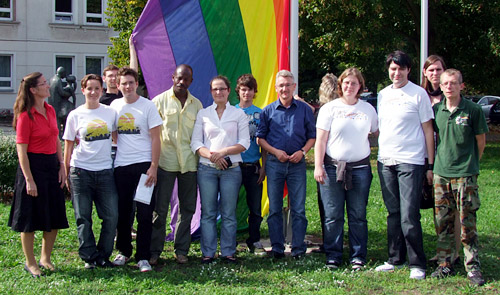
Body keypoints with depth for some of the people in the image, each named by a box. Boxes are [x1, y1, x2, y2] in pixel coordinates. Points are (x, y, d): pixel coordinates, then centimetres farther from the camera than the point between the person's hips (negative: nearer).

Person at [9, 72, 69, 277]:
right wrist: (29, 179, -17)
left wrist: (61, 165, 6)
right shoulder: (26, 116, -14)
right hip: (33, 166, -7)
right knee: (30, 219, 4)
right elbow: (21, 150, -15)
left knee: (55, 217, 11)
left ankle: (45, 258, 27)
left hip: (52, 166, 7)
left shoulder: (50, 110, 8)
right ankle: (30, 263, 19)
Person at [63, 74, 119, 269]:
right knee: (83, 218, 3)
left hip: (105, 170, 2)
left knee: (111, 216, -1)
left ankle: (103, 255, 14)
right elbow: (68, 146, 6)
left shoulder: (110, 112, 6)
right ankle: (90, 257, 14)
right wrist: (66, 174, 3)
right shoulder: (75, 115, 2)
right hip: (81, 171, -1)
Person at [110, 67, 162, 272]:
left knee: (144, 213, -3)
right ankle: (124, 251, 24)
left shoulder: (147, 106, -2)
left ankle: (143, 257, 4)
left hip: (143, 164, -3)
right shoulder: (114, 106, 9)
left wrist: (153, 167, -12)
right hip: (121, 166, 4)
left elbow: (155, 138, -4)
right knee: (122, 212, 9)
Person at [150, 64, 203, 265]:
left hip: (189, 163, 3)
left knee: (187, 208, 7)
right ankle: (155, 250, 9)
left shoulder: (196, 104, 11)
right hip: (165, 161, -3)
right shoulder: (160, 101, 3)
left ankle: (181, 250, 17)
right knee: (160, 208, 0)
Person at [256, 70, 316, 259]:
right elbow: (260, 138, 9)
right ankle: (277, 248, 12)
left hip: (297, 164, -1)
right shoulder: (268, 111, 8)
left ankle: (298, 249, 7)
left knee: (298, 208, -1)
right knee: (274, 208, 4)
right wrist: (276, 151, -6)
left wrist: (303, 151, -7)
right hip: (274, 163, 1)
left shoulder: (304, 109, 7)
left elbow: (312, 136, 10)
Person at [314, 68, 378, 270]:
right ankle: (333, 256, 11)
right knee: (333, 215, 1)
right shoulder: (329, 108, 4)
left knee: (358, 215, 4)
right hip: (333, 168, -2)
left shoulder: (368, 109, 10)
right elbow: (320, 140, 0)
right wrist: (318, 166, -8)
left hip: (360, 168, 2)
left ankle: (358, 257, 13)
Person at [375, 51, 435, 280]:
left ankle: (417, 264, 1)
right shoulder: (383, 95, 14)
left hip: (411, 162, -5)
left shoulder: (418, 94, -1)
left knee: (409, 216, -8)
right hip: (385, 161, 5)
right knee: (393, 214, 11)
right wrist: (378, 156, 12)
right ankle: (395, 259, 19)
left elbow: (428, 130, -2)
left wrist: (431, 164, -6)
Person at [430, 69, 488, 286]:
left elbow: (480, 141, 5)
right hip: (441, 174, 3)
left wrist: (470, 163, 10)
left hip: (465, 175, -3)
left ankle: (473, 267, 7)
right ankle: (445, 264, 17)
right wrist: (432, 164, 12)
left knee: (467, 223, -1)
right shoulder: (436, 110, 5)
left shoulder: (473, 110, -4)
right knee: (443, 223, 8)